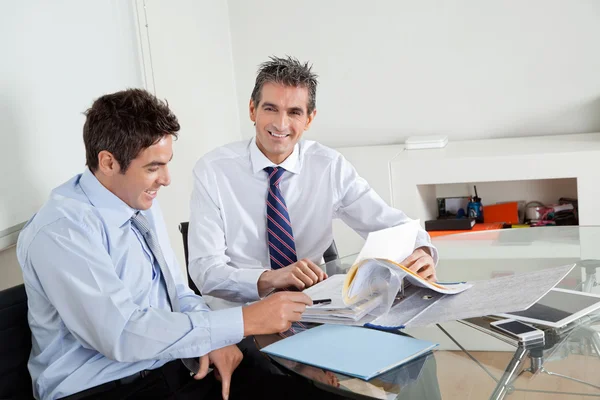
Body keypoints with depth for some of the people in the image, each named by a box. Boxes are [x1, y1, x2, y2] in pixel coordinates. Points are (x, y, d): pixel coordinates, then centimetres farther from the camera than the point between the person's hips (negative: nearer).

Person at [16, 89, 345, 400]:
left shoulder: (142, 204, 7)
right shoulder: (60, 231, -18)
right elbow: (122, 334, -25)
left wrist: (214, 338, -6)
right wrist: (243, 321, -24)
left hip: (176, 368, 7)